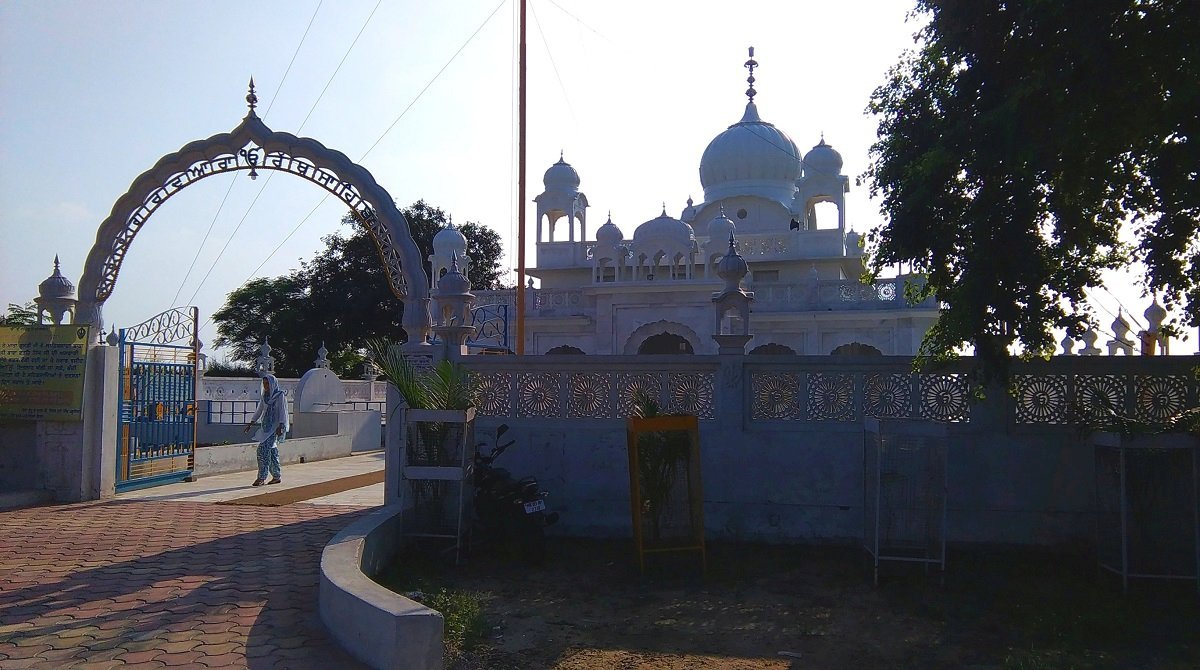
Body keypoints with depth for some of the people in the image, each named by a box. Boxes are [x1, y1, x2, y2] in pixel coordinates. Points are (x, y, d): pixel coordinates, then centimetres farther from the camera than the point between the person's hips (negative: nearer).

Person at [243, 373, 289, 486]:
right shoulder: (265, 396, 13)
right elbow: (259, 411, 19)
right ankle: (277, 476, 16)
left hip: (275, 428, -7)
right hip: (266, 427, 7)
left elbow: (283, 412, -13)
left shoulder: (280, 396, -7)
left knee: (264, 449, -15)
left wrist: (280, 426, -23)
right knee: (271, 451, 8)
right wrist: (250, 424, 17)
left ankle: (262, 478, -14)